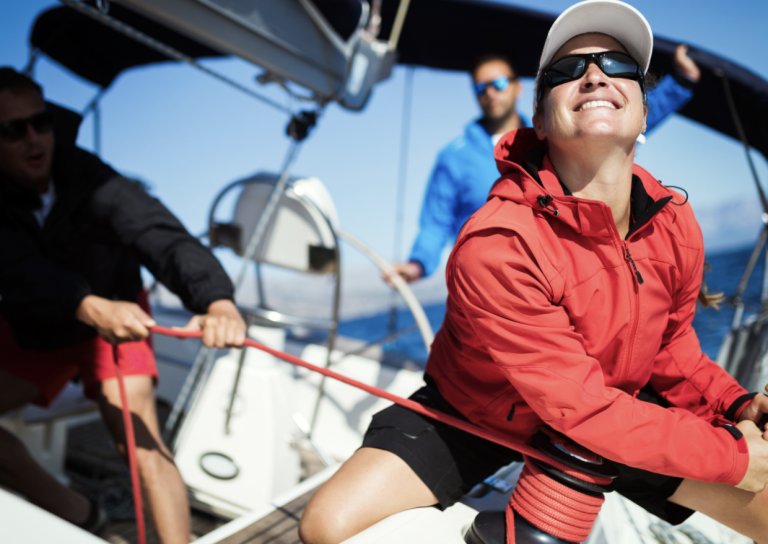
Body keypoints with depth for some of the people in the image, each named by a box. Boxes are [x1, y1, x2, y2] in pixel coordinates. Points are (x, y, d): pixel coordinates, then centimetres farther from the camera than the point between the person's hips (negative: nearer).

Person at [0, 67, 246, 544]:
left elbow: (162, 236, -44)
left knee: (141, 440, -20)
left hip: (115, 317, -3)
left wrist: (217, 301, -64)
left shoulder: (89, 181, -28)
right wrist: (92, 308, -63)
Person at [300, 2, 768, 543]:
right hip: (479, 413, -4)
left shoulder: (677, 225, -10)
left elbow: (670, 347, 7)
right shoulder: (495, 246, -32)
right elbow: (581, 406, -29)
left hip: (624, 408, 5)